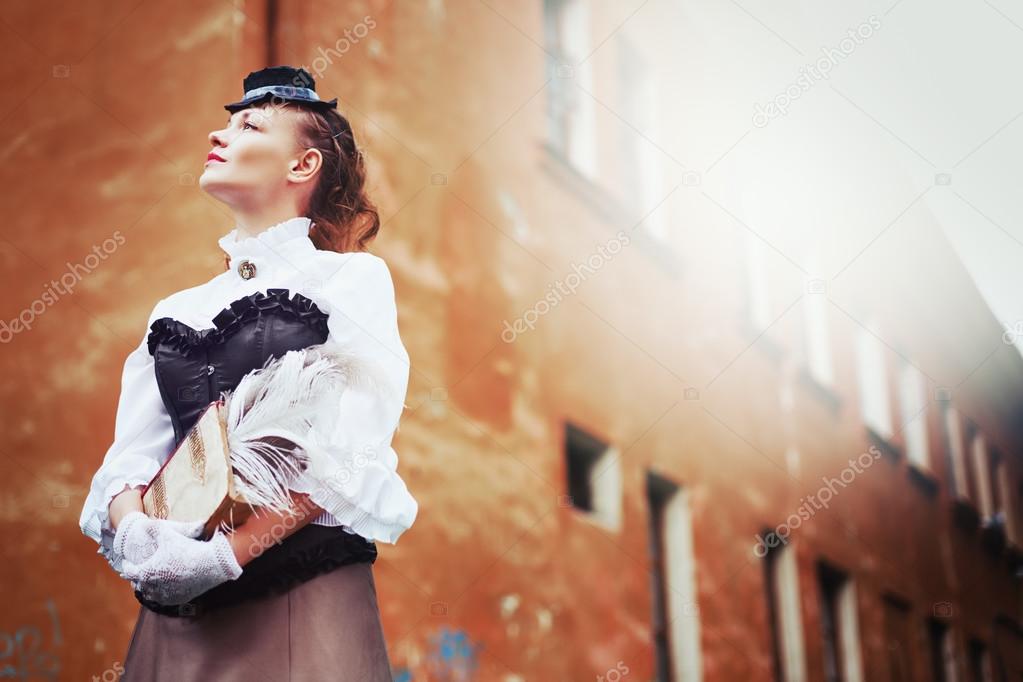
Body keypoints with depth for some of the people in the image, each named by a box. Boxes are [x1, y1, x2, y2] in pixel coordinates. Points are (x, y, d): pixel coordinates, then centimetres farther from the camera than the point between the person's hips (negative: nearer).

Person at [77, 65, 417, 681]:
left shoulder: (352, 277, 0)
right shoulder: (175, 312, 16)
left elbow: (349, 454, -12)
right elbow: (131, 454, 7)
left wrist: (224, 555, -21)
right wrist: (133, 532, -15)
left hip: (306, 594, -5)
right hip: (178, 606, 5)